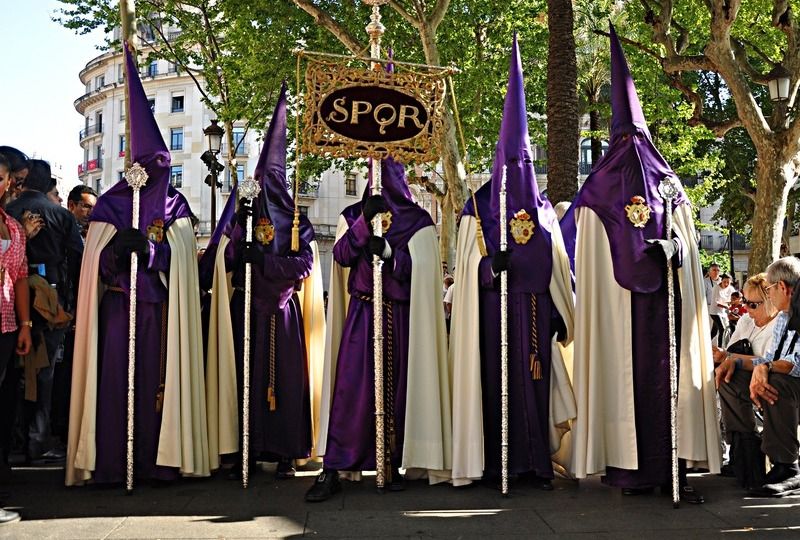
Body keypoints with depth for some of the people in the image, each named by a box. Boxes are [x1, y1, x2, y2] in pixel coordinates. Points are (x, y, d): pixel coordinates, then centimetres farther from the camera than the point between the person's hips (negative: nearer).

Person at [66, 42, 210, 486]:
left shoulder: (175, 205, 10)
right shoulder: (111, 202, 9)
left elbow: (179, 253, -3)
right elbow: (98, 255, 1)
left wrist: (144, 245, -19)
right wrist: (119, 245, -19)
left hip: (159, 305, 1)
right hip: (118, 302, -1)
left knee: (158, 378, -2)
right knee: (114, 377, -6)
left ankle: (156, 460, 3)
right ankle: (108, 462, -1)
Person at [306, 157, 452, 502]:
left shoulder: (417, 221, 6)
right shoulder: (353, 215, 11)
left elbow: (419, 267, -4)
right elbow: (341, 256, -3)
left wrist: (388, 251, -20)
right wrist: (364, 222, -16)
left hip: (400, 317, 0)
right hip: (361, 314, 0)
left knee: (396, 387, 2)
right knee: (350, 386, -6)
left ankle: (392, 464, 12)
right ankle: (332, 470, -5)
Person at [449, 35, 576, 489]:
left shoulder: (543, 209, 13)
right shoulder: (478, 207, 3)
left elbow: (557, 267, 14)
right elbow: (470, 267, -2)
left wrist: (561, 315, 10)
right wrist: (491, 264, -23)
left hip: (535, 310, 3)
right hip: (495, 310, -3)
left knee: (536, 379, 1)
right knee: (497, 379, -3)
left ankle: (537, 461, 7)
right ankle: (497, 462, 4)